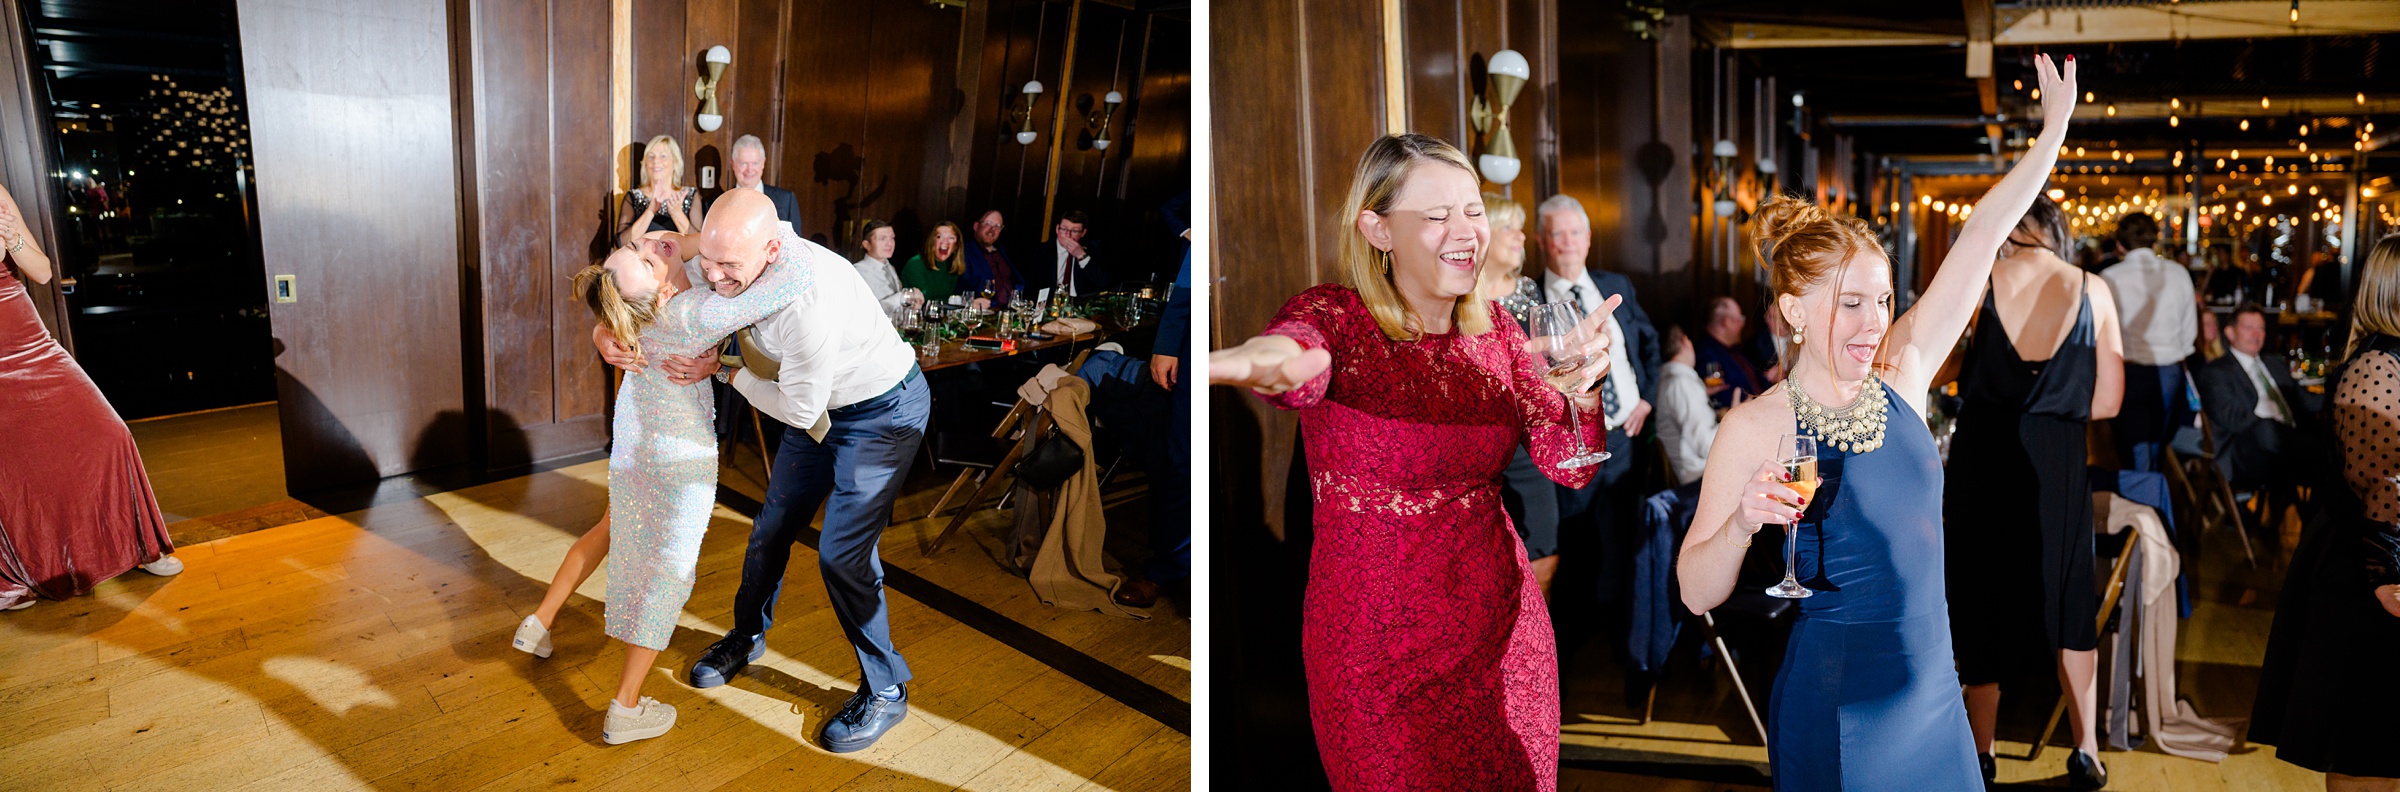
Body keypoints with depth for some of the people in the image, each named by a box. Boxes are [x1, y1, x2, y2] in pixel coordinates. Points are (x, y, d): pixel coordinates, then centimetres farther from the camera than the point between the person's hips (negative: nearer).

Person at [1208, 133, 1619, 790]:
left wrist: (1582, 390, -24)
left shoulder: (1495, 331, 2)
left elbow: (1569, 465, -2)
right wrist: (1266, 362, -63)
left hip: (1503, 636, 4)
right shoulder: (1336, 317, -13)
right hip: (1375, 647, -4)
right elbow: (1299, 347, -38)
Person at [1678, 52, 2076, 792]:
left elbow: (1979, 239, 0)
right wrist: (1744, 522, -31)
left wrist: (2054, 128, 1)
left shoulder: (1900, 377, 0)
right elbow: (1697, 593, -14)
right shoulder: (1755, 428, -13)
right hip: (1836, 716, -5)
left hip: (1932, 695, 5)